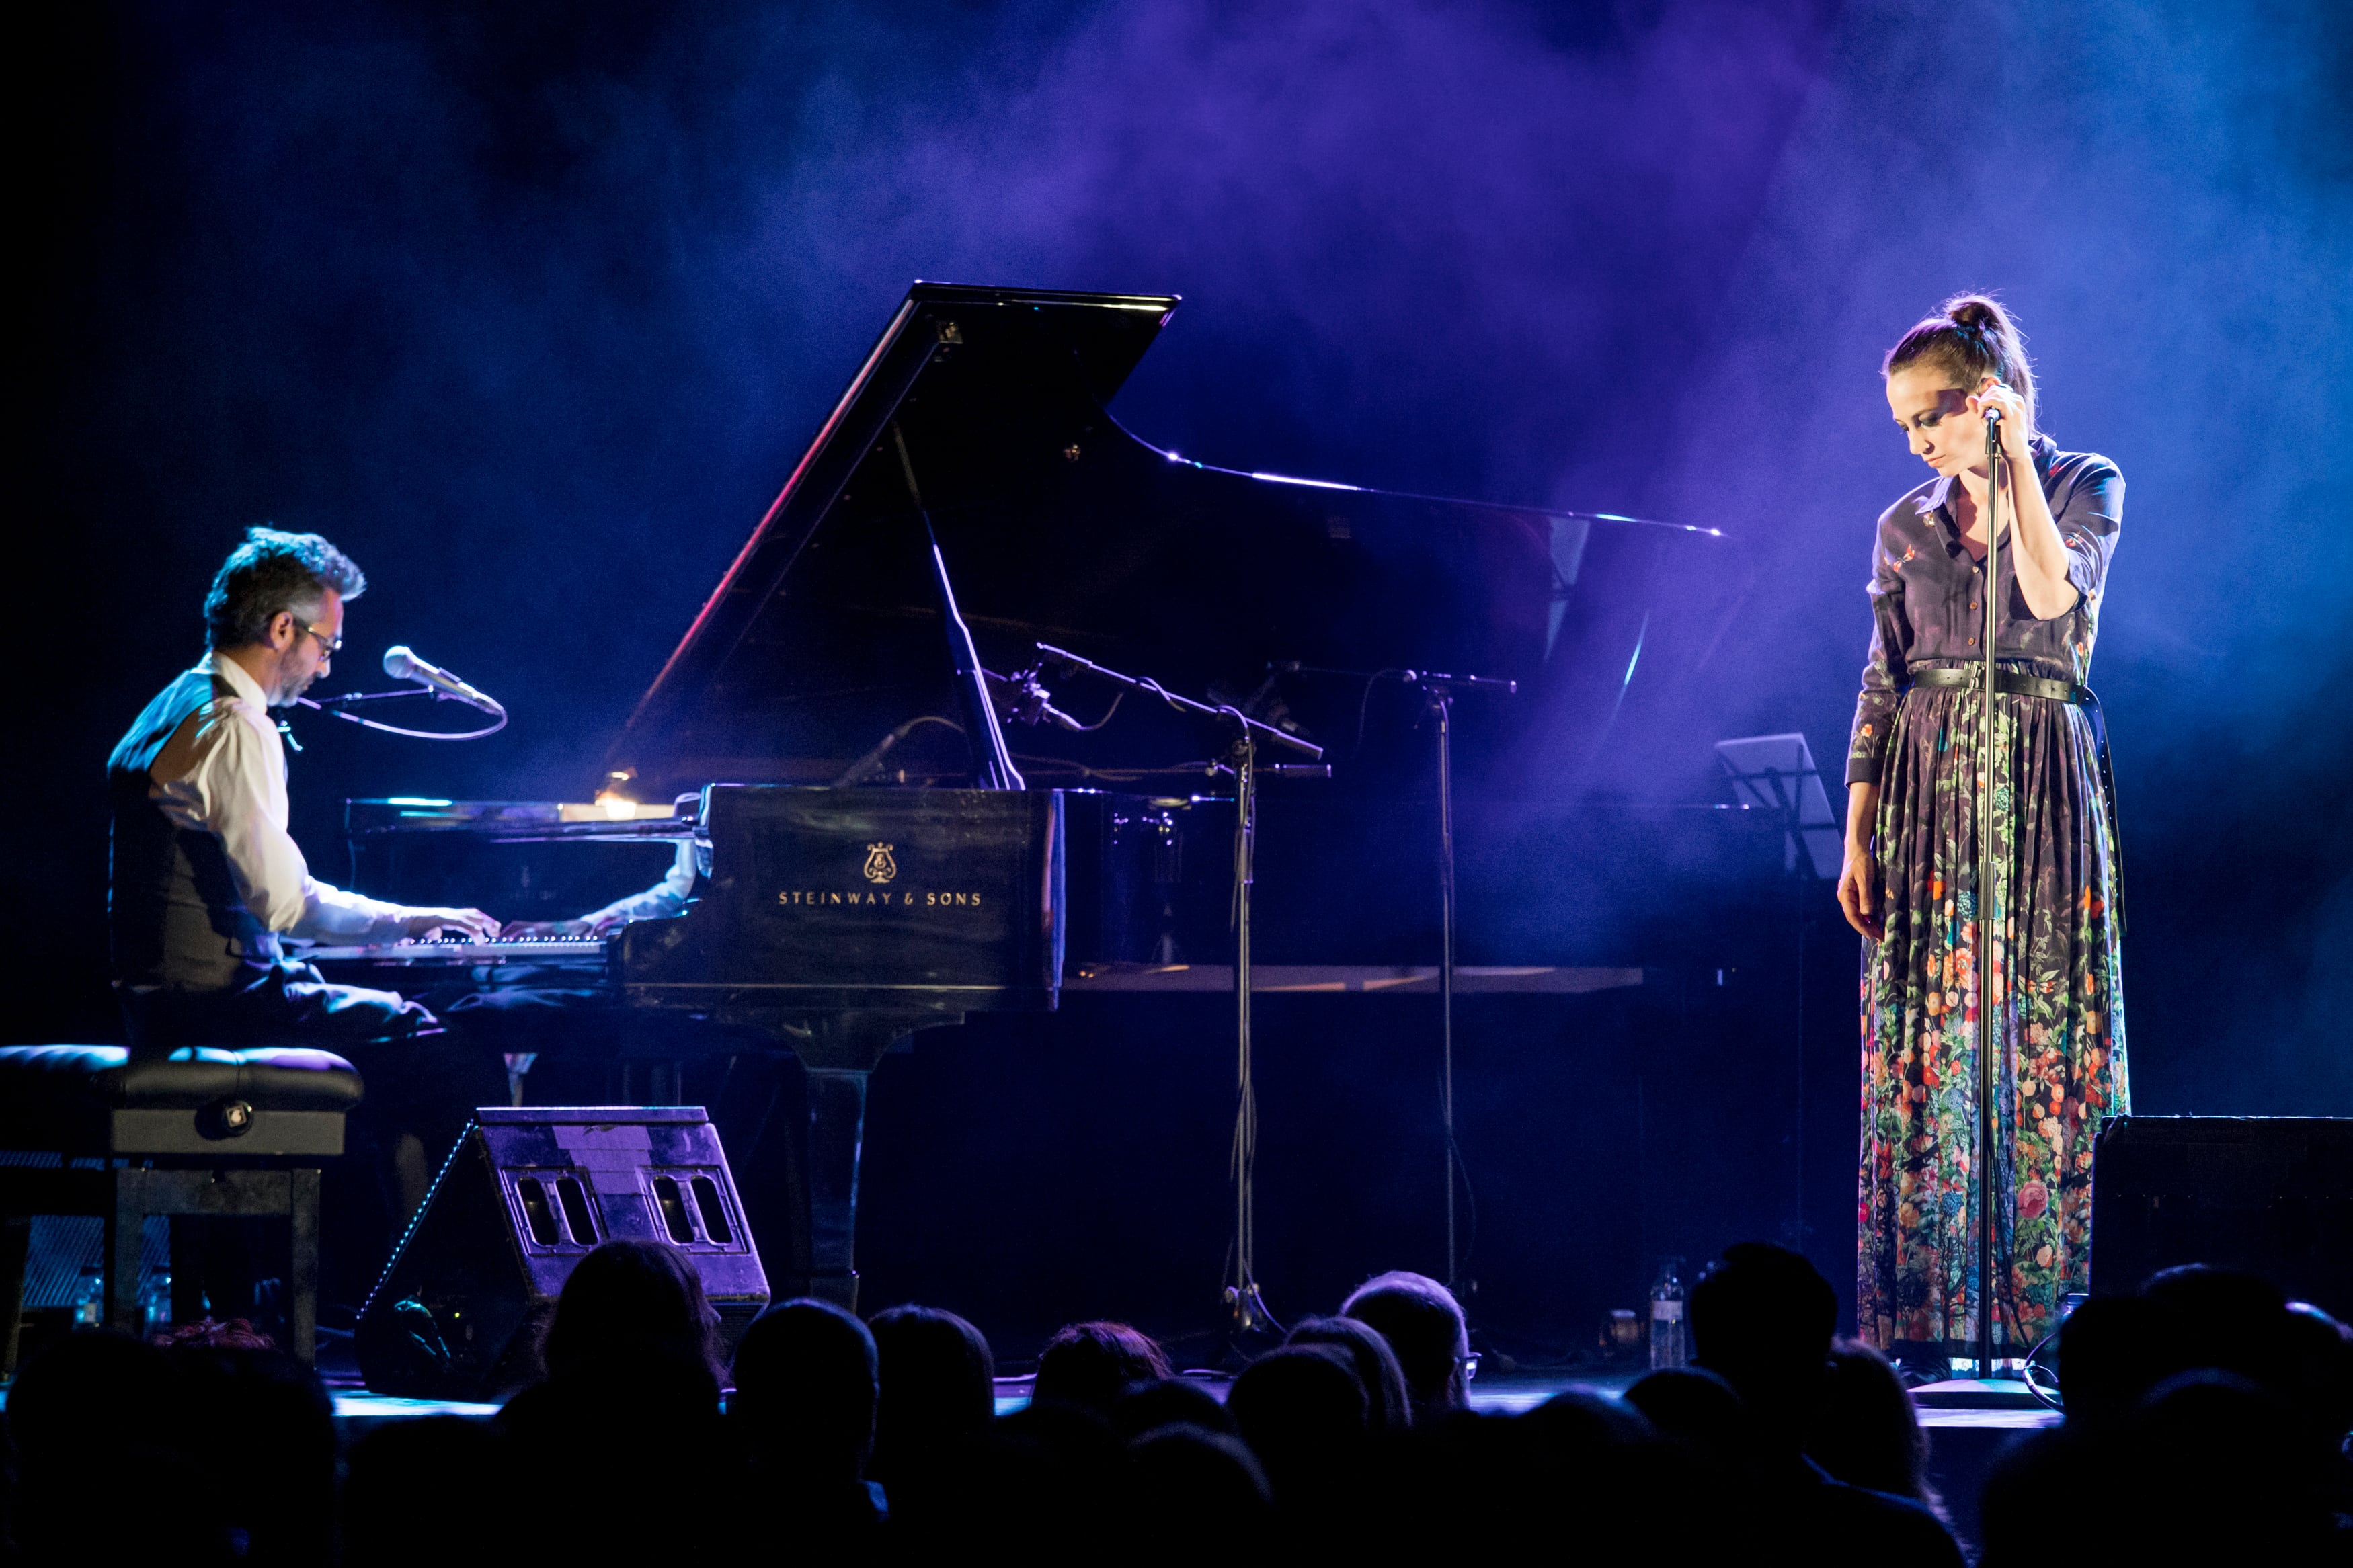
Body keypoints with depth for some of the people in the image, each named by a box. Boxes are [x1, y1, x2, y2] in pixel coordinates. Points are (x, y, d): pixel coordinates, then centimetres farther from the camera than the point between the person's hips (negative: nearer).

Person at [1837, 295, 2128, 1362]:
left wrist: (2015, 464, -11)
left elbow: (2052, 596, -15)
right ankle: (1923, 1316, -3)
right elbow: (1881, 690, 11)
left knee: (2047, 1034, -5)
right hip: (1930, 792, 3)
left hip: (2043, 787, -3)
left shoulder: (2086, 485, 3)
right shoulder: (1907, 528, 12)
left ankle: (2045, 1307, -4)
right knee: (1925, 1043, -3)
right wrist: (1857, 836, 4)